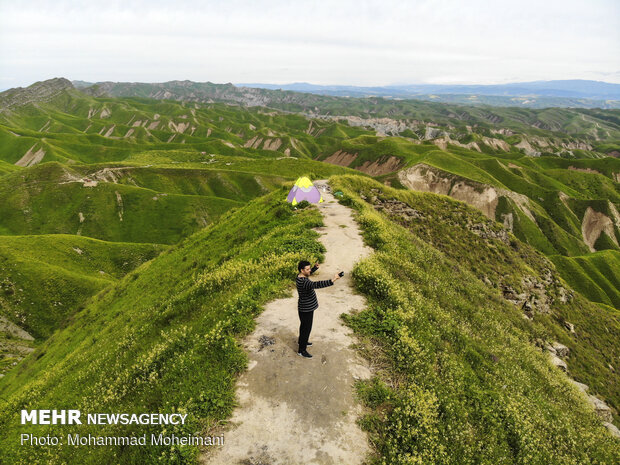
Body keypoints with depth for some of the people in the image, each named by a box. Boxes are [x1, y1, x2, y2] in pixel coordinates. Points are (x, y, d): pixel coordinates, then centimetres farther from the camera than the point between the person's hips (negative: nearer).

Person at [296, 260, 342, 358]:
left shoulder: (301, 276, -2)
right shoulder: (303, 282, -33)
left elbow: (309, 273, 23)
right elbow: (316, 285, -49)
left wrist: (315, 267, 5)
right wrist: (332, 280, -52)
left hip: (307, 308, 10)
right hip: (306, 309, -10)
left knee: (304, 326, 28)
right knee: (306, 328, 4)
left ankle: (301, 341, 49)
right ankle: (301, 350, 18)